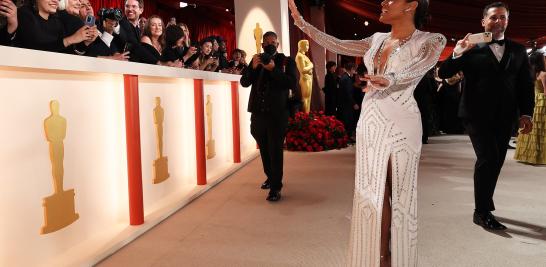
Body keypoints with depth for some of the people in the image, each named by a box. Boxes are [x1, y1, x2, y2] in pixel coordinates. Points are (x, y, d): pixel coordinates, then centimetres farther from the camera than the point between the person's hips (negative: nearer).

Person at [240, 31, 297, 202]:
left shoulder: (287, 61, 2)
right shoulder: (256, 60, 13)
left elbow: (292, 83, -12)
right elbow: (244, 82, 4)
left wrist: (273, 69, -19)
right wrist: (253, 67, -12)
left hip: (277, 113, -4)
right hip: (258, 112, 4)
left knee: (275, 150, -5)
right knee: (264, 149, 16)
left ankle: (275, 187, -1)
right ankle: (270, 177, 34)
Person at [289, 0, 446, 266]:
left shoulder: (431, 41, -2)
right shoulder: (377, 40, 14)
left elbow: (419, 68, -22)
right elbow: (337, 45, 13)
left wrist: (390, 79, -42)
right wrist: (301, 22, 9)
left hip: (400, 124, -5)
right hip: (369, 123, 5)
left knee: (400, 194, 0)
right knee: (373, 192, 8)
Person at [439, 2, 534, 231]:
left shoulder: (518, 50, 12)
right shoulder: (472, 48, 1)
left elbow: (526, 85, 11)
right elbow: (443, 74, -6)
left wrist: (526, 113, 2)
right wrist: (457, 54, -22)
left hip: (504, 118, 4)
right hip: (478, 115, -4)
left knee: (495, 163, 10)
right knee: (488, 159, -13)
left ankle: (485, 205, 26)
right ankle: (482, 212, -2)